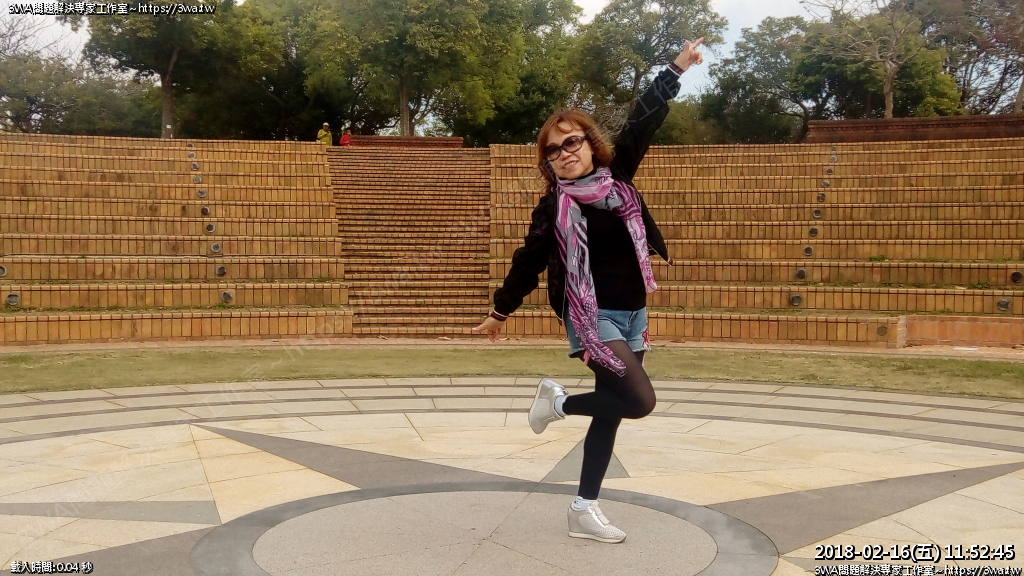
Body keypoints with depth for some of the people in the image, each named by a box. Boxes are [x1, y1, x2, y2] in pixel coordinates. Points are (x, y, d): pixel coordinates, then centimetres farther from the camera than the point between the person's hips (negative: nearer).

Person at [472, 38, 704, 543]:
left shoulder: (616, 177, 4)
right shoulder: (554, 208, -8)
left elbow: (643, 122, 9)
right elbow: (529, 262, -1)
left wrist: (677, 69, 12)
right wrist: (500, 312, 6)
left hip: (633, 315, 6)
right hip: (594, 318, -6)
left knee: (611, 412, 7)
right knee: (639, 401, -18)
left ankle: (584, 509, 16)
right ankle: (558, 400, 7)